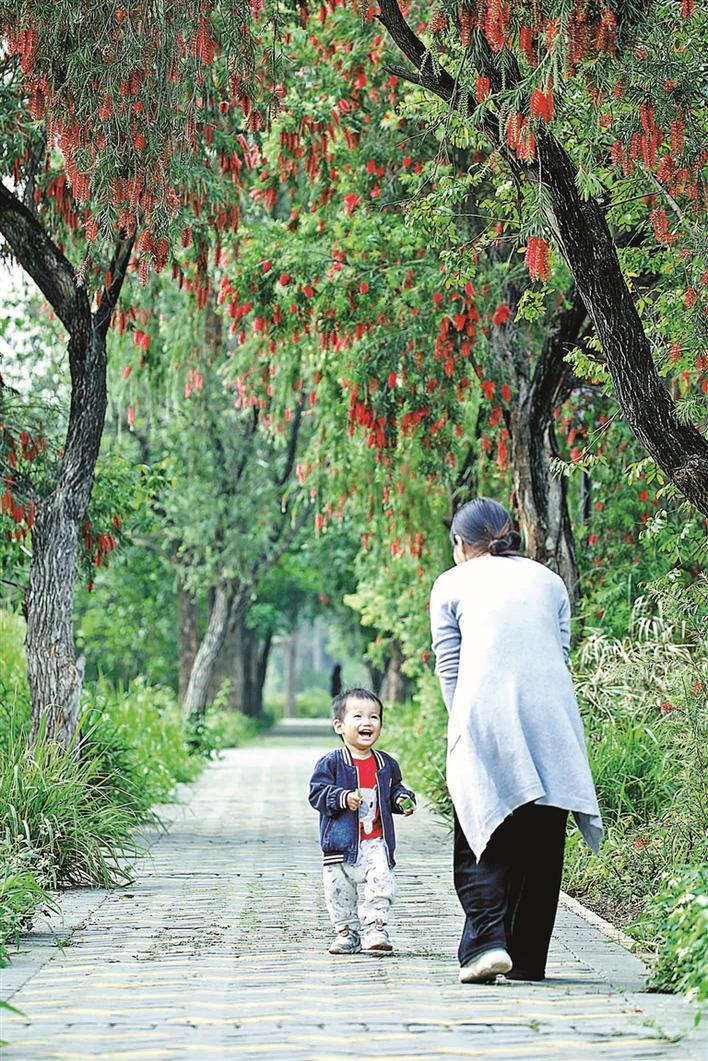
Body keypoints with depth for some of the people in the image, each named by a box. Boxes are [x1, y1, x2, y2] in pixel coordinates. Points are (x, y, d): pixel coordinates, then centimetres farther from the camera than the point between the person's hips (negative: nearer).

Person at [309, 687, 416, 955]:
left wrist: (403, 800, 0)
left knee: (381, 883, -15)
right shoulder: (331, 762, -5)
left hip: (376, 842, 2)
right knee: (339, 891, 4)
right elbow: (317, 792, -10)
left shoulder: (386, 764, 7)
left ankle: (375, 928, -7)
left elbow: (395, 790, 21)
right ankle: (348, 932, 20)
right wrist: (343, 798, -24)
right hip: (341, 842, -1)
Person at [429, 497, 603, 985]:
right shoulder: (549, 580, 20)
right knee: (541, 845, 8)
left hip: (485, 719, -2)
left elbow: (449, 668, 8)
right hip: (551, 718, 2)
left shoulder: (453, 583, 12)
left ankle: (487, 939, -17)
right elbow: (562, 653, 17)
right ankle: (528, 960, 9)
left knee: (480, 842, 2)